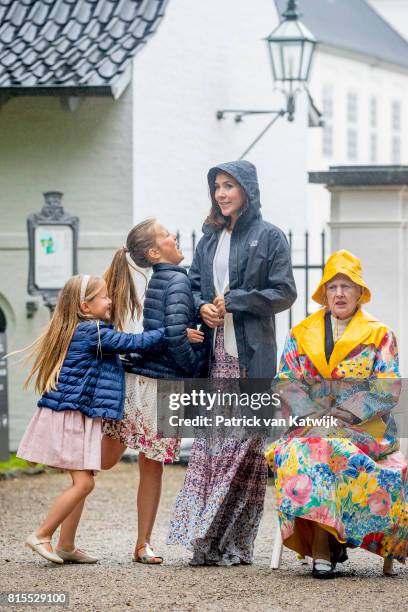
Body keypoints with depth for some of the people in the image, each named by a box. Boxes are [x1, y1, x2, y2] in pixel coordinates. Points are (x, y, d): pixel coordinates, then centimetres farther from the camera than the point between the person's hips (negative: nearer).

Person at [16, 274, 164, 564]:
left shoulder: (77, 331, 15)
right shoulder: (94, 332, -14)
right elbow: (133, 342, -15)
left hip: (79, 418, 10)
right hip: (70, 418, -10)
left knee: (82, 483, 11)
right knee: (83, 483, -11)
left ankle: (66, 546, 14)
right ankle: (41, 536, -5)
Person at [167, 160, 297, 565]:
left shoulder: (268, 237, 0)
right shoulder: (209, 239, 18)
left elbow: (284, 292, -5)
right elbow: (193, 284, 20)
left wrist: (232, 301, -9)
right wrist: (202, 307, -2)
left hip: (251, 356, -5)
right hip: (215, 355, 6)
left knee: (243, 444, -7)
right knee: (209, 443, 0)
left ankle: (234, 544, -5)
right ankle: (207, 542, 1)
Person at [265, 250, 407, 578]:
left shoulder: (379, 336, 10)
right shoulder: (301, 335, 17)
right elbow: (287, 383, 7)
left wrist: (340, 417, -13)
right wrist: (313, 417, -12)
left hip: (365, 428, -2)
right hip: (310, 426, 2)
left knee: (337, 452, -36)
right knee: (302, 452, -33)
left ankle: (322, 543, -27)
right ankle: (323, 545, -31)